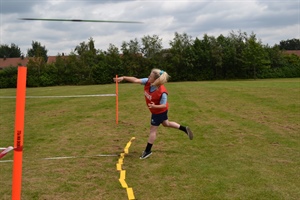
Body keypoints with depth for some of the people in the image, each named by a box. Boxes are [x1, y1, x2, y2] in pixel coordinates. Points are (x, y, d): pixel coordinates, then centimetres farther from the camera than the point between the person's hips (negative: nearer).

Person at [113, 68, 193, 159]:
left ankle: (147, 151, 21)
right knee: (166, 123, 28)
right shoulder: (148, 82, -21)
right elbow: (136, 80, -22)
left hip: (159, 111, -8)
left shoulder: (162, 92, -38)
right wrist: (123, 78, -32)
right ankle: (185, 129, 43)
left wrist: (154, 106, -45)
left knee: (153, 129, 4)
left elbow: (164, 105, -27)